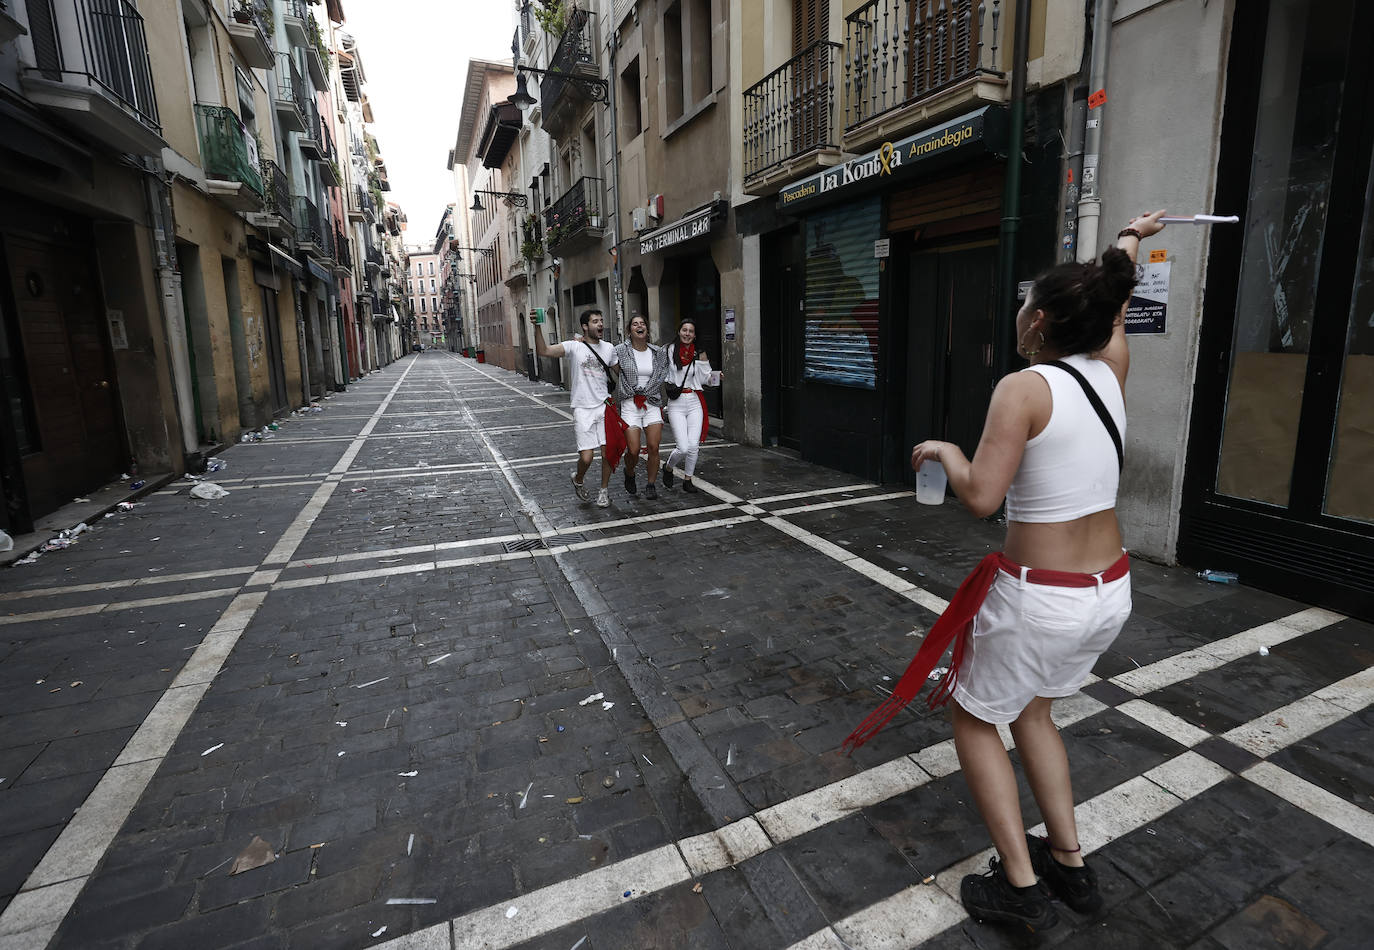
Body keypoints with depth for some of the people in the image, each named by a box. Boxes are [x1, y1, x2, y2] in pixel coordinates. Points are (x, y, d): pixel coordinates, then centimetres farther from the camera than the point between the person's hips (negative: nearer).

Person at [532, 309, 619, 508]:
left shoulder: (608, 348, 8)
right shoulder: (574, 346, -5)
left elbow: (621, 373, 22)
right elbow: (543, 351, -18)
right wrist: (537, 327, -30)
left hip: (604, 407, 4)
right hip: (583, 409, -3)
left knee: (607, 452, 2)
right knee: (587, 457, -8)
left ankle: (604, 491, 23)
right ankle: (578, 480, 26)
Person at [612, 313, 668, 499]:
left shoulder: (658, 352, 7)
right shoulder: (621, 350, -2)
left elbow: (664, 376, 19)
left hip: (652, 404, 2)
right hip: (630, 404, -2)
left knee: (653, 447, -5)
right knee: (633, 450, -7)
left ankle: (651, 485, 14)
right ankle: (629, 474, 27)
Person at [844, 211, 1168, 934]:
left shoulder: (1025, 388, -19)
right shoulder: (1110, 369, 1)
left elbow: (981, 496, -25)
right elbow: (1112, 306, 21)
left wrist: (945, 450, -5)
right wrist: (1130, 239, 40)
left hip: (1039, 599, -7)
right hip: (1111, 591, 7)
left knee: (974, 717, 16)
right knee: (1032, 709, 28)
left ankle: (1020, 887, 22)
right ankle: (1070, 864, 36)